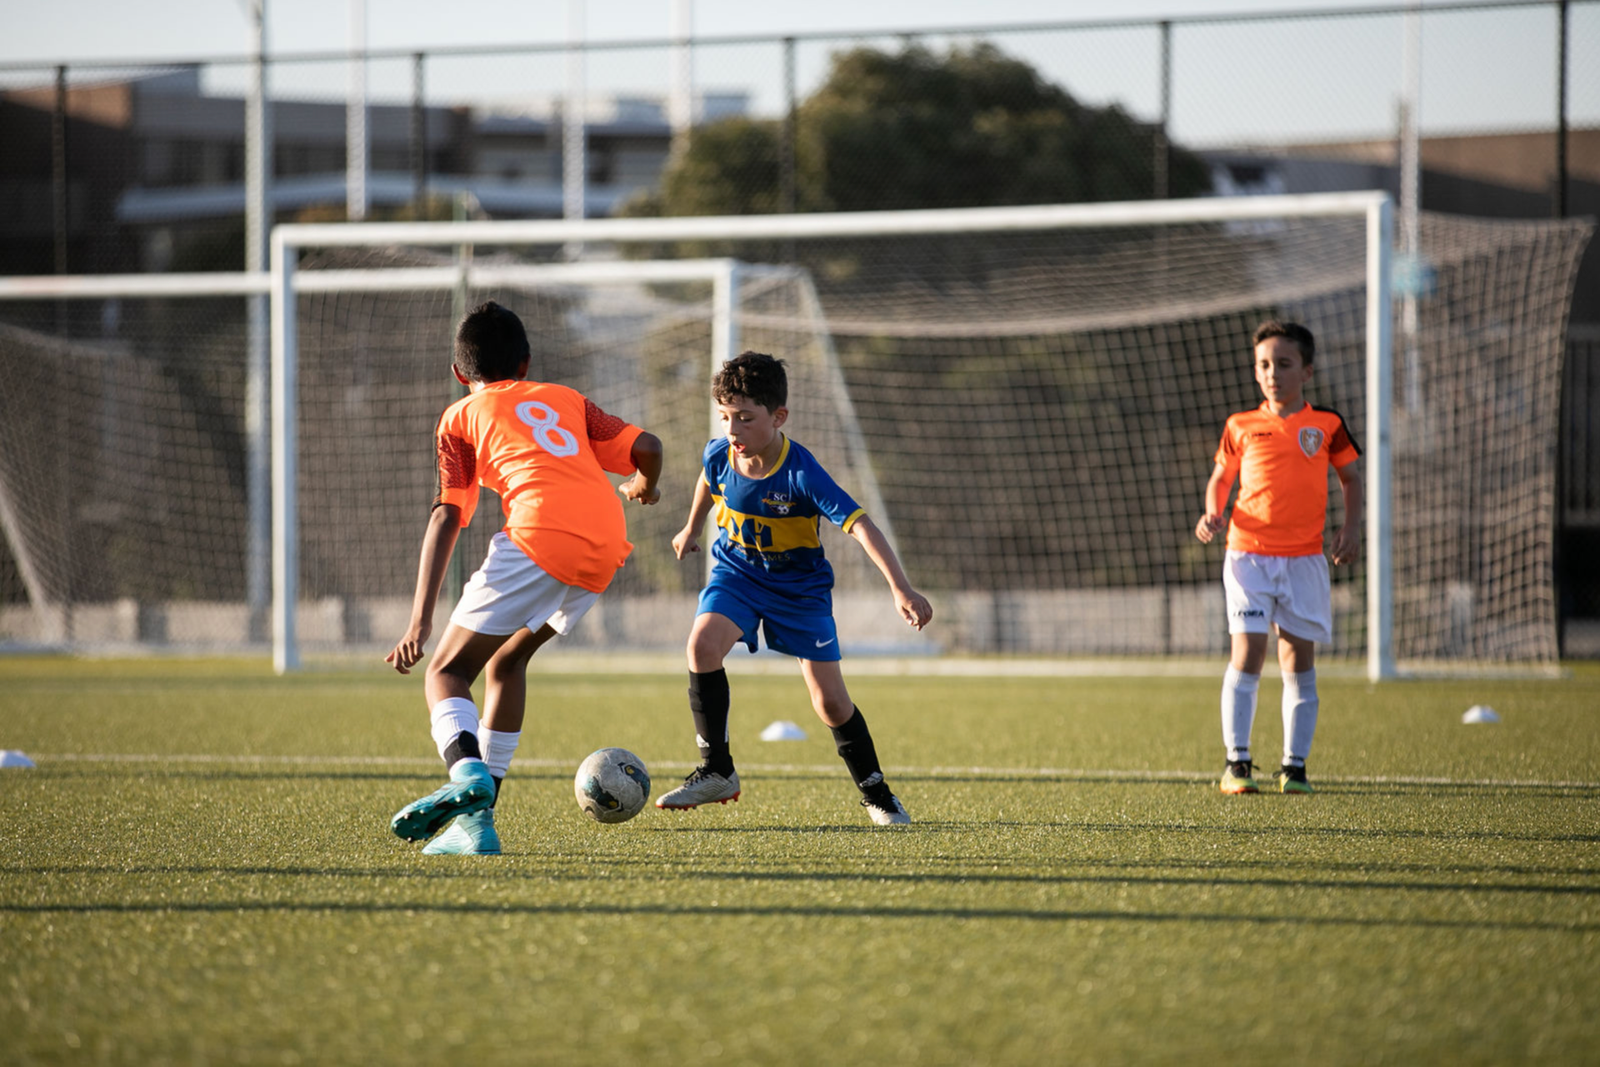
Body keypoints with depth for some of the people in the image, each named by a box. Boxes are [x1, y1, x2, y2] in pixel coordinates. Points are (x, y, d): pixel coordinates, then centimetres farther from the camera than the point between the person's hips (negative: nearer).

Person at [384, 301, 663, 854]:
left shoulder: (461, 415, 20)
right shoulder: (564, 398, 31)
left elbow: (447, 516, 7)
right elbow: (646, 447, 17)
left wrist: (420, 621, 0)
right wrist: (643, 488, 42)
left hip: (540, 536, -5)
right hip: (606, 544, 5)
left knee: (447, 670, 3)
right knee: (507, 659, 24)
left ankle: (466, 768, -30)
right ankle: (478, 817, 16)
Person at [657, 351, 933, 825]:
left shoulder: (802, 474, -30)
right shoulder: (719, 456, -16)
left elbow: (860, 526, -37)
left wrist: (901, 590, -47)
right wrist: (691, 528, 30)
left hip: (800, 585, -3)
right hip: (737, 572, 3)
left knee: (830, 703, -3)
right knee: (703, 644, -26)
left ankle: (876, 794, 21)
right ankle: (716, 772, -15)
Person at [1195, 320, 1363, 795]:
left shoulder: (1326, 425, 5)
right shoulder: (1241, 426, 5)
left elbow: (1350, 476, 14)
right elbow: (1220, 477, 15)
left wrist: (1351, 528, 0)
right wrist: (1212, 513, -5)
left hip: (1303, 557, 1)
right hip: (1248, 554, -1)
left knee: (1299, 658, 2)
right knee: (1248, 652, -10)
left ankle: (1295, 765, 9)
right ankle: (1236, 762, -5)